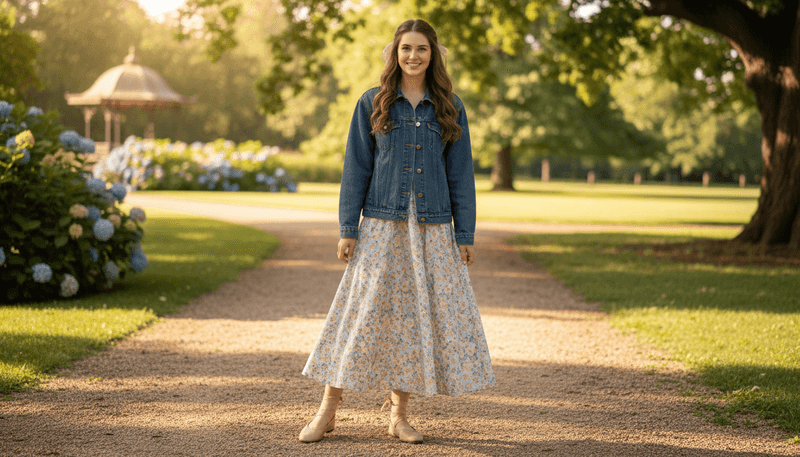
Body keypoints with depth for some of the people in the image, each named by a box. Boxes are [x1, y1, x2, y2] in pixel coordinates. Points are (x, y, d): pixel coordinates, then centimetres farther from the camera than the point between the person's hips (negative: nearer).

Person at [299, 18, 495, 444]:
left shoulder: (449, 108, 6)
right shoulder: (372, 104, 3)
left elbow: (460, 174, 7)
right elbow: (356, 169, 3)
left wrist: (465, 235, 3)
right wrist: (347, 230, -2)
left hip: (432, 230, 2)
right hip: (382, 227, -1)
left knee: (418, 315, 3)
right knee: (360, 313, -2)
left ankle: (399, 414, 15)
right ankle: (327, 411, 6)